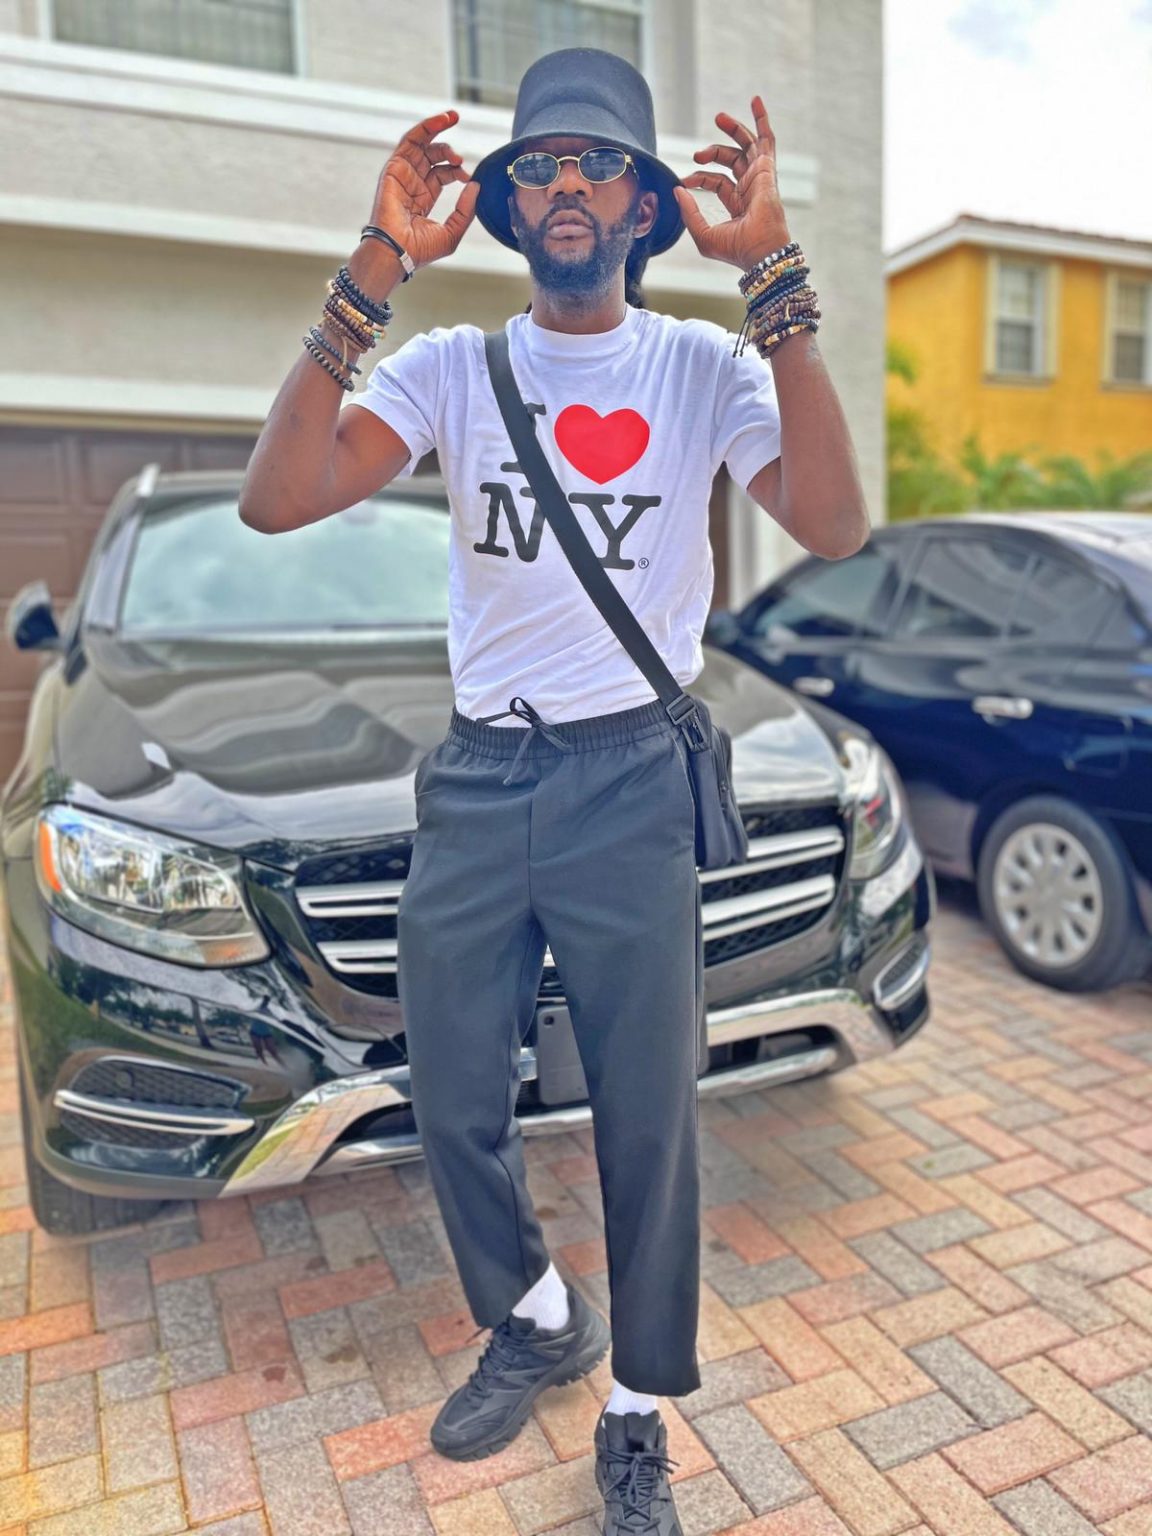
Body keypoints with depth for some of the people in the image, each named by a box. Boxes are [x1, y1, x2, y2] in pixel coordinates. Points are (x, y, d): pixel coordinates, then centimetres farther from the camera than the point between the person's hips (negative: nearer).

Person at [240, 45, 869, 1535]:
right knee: (454, 1111, 14)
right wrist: (375, 271, -16)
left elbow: (833, 525, -17)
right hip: (474, 781, 3)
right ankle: (537, 1322, 44)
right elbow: (277, 499, -12)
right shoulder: (450, 365, 5)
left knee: (648, 1126, 7)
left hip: (631, 782, -2)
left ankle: (636, 1417, 34)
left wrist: (774, 278, -20)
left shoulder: (704, 364, 2)